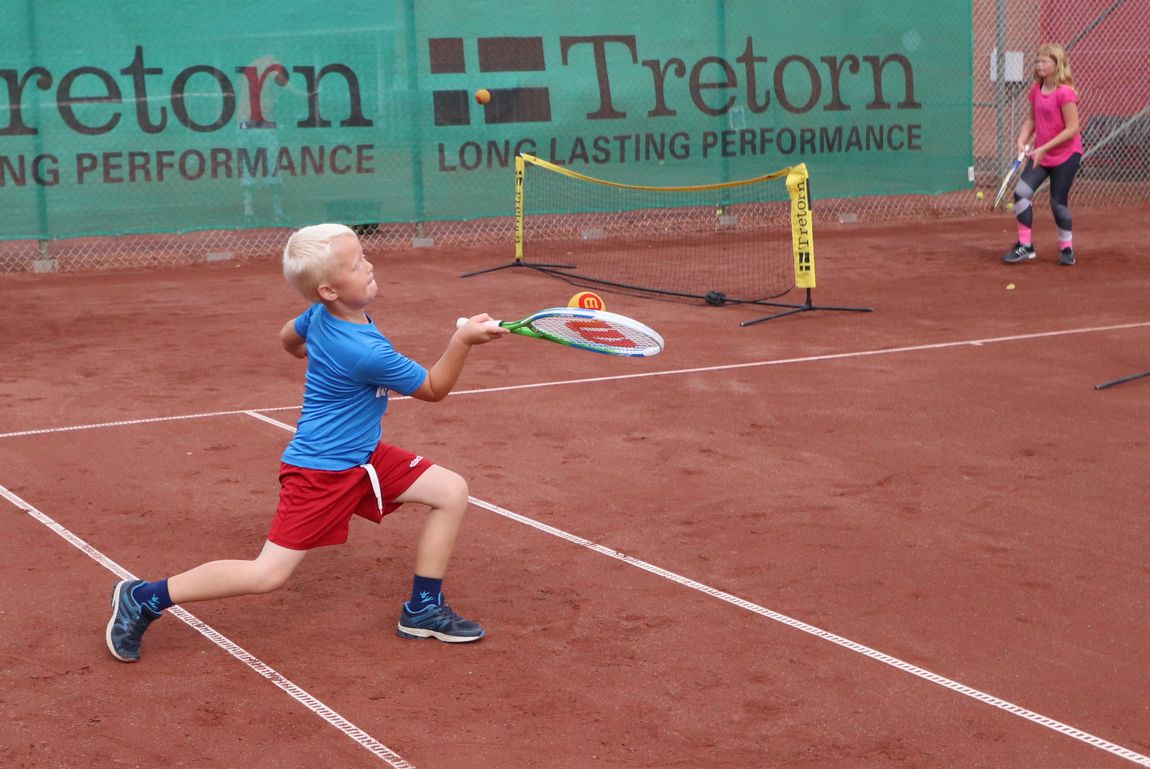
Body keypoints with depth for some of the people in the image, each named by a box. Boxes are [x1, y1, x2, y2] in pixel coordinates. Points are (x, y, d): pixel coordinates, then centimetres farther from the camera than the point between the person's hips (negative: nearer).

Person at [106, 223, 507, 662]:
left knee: (452, 491, 2)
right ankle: (144, 599, 5)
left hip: (365, 458, 9)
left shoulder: (321, 313, -4)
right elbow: (434, 388, -15)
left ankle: (423, 610, 12)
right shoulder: (366, 353, -30)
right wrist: (463, 341, -26)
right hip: (321, 472, -9)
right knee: (268, 575, -8)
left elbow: (289, 337, 20)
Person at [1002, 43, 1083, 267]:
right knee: (1021, 192, -9)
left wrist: (1044, 148, -22)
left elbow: (1072, 128, -20)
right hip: (1040, 154, 6)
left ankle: (1067, 248, 22)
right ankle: (1025, 246, 2)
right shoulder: (1036, 90, 4)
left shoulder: (1065, 93, -18)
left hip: (1066, 154, -6)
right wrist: (1022, 140, -4)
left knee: (1058, 201, 1)